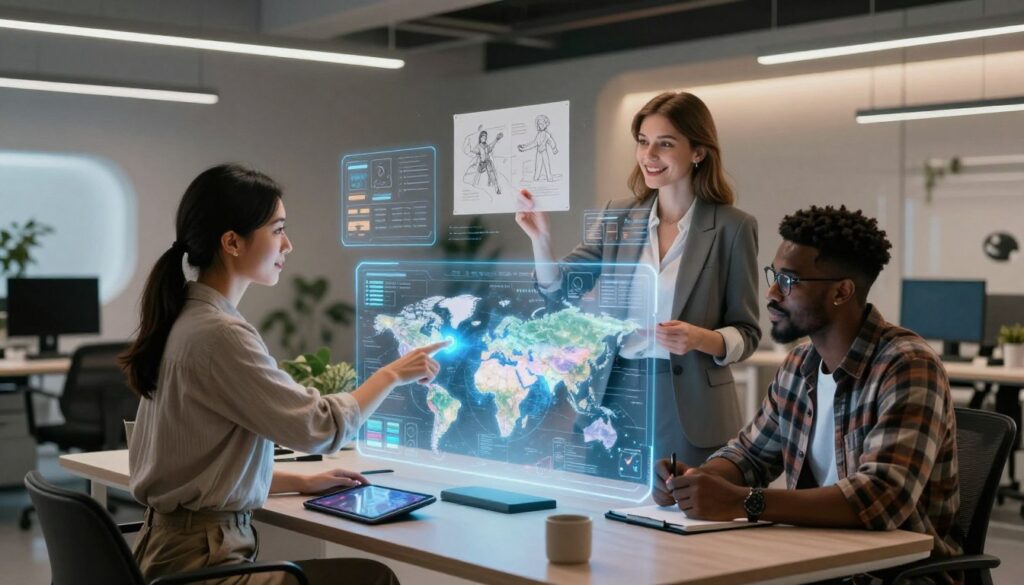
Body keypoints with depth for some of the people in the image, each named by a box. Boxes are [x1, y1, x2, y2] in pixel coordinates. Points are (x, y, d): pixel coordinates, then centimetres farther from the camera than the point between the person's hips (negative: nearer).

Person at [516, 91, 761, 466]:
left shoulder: (732, 227, -5)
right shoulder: (619, 216, 6)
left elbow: (746, 333, -3)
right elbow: (560, 290, 2)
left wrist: (701, 338, -22)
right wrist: (541, 238, -15)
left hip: (687, 408, -3)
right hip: (614, 395, 3)